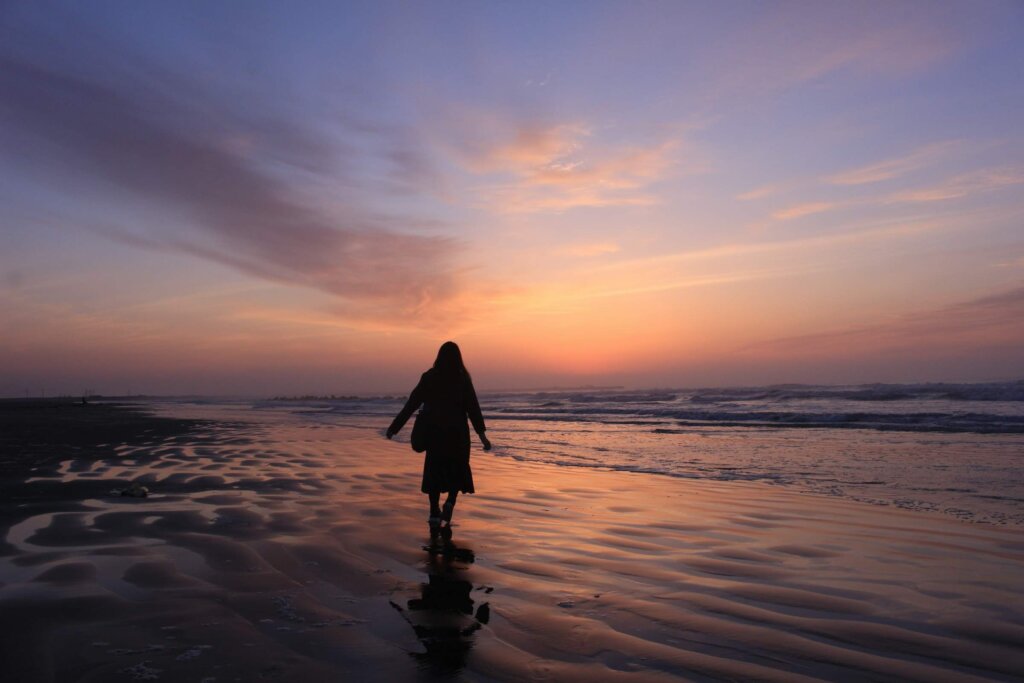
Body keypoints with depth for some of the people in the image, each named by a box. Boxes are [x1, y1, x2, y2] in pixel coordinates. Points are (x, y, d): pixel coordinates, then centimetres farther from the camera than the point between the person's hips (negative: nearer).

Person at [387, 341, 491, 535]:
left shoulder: (429, 377, -1)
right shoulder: (462, 377, -5)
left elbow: (411, 404, 0)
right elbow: (472, 407, -11)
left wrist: (394, 427, 6)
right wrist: (481, 434, -11)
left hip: (435, 432, 1)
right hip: (457, 432, -1)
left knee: (434, 473, 12)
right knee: (457, 470, 15)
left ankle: (435, 515, 10)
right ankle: (449, 503, -9)